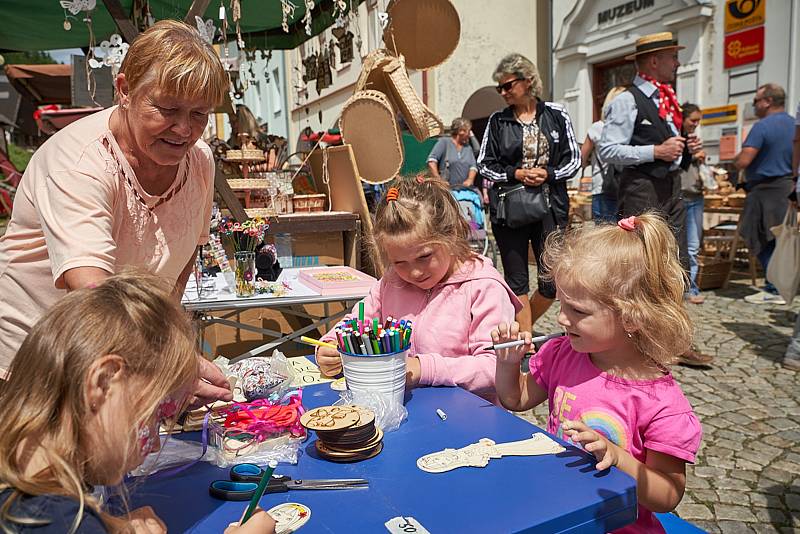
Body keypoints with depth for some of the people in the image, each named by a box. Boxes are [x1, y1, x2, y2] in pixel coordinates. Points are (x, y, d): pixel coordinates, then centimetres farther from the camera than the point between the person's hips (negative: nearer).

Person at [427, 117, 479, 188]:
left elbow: (473, 166, 11)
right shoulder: (444, 142, 5)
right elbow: (431, 161, -7)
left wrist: (470, 179, -9)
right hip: (447, 188, -4)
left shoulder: (468, 147, 20)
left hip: (465, 188, 4)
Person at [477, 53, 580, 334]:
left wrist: (548, 173, -12)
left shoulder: (556, 115, 5)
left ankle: (522, 327, 28)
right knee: (516, 281, 3)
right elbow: (484, 165, 6)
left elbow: (574, 160, 6)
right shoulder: (497, 121, 5)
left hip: (550, 208, 1)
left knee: (552, 283, 1)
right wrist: (515, 174, -10)